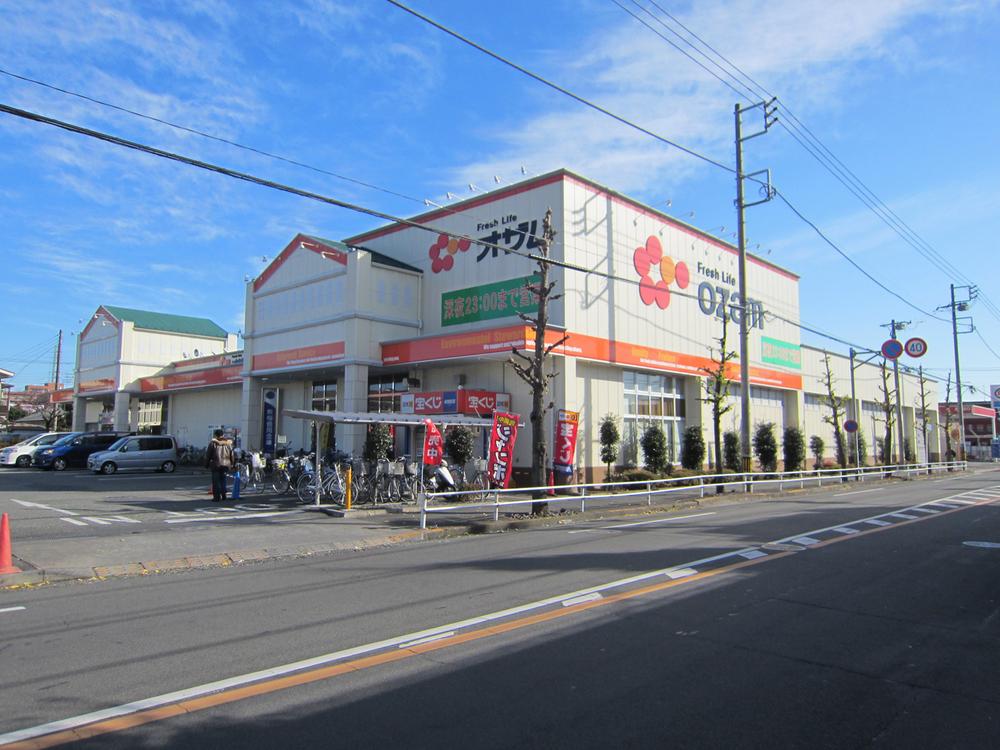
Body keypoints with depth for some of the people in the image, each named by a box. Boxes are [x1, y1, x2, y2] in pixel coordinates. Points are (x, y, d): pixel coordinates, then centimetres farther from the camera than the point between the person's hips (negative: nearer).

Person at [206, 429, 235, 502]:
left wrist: (206, 464, 8)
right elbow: (232, 456, 10)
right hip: (225, 465, 4)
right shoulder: (228, 443, 7)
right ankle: (223, 496, 13)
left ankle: (217, 497, -1)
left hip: (216, 465, -4)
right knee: (223, 480, 14)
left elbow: (208, 455, -1)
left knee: (216, 482, 1)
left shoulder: (213, 443, -3)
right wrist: (231, 465, 17)